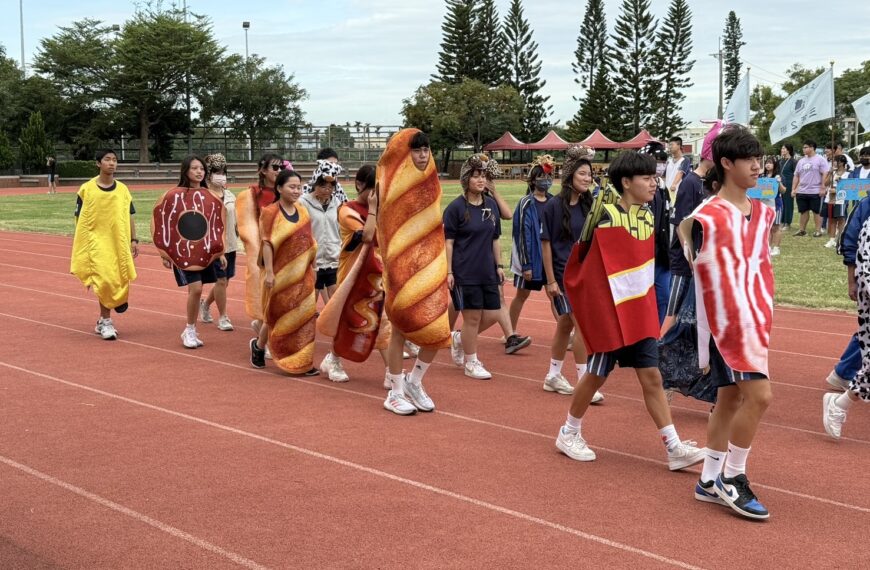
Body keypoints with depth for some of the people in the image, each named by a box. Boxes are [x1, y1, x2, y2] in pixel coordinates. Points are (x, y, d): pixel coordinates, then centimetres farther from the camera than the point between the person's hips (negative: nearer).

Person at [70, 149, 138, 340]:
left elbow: (128, 217, 11)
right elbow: (80, 220, 0)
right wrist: (79, 247, -2)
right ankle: (106, 321, 0)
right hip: (96, 241, -4)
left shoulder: (122, 189, 6)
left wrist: (134, 240, 4)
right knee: (105, 279, -14)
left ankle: (103, 320, 25)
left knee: (119, 281, 4)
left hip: (119, 244, 4)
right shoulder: (86, 189, -3)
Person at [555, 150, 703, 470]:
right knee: (597, 375, 6)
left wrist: (647, 304, 15)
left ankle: (675, 448, 5)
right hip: (609, 311, -6)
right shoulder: (607, 216, -16)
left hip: (640, 312, 6)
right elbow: (585, 261, -14)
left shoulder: (647, 217, 7)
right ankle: (569, 434, 27)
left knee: (651, 376, 5)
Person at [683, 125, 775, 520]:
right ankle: (732, 477, 2)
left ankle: (709, 481, 22)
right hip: (726, 322, -8)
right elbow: (700, 279, -10)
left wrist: (765, 318, 11)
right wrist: (703, 344, -9)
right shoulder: (708, 218, -13)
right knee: (758, 395, -13)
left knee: (731, 398, 12)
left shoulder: (761, 214, 9)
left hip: (754, 321, 8)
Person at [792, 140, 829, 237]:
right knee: (803, 211, 11)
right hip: (801, 192, 6)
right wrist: (793, 189, 10)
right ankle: (802, 230, 19)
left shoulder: (820, 160, -6)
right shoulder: (801, 161, 13)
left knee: (817, 211, 1)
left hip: (815, 192, -6)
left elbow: (825, 174, -10)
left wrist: (823, 188, -16)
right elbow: (796, 176, 16)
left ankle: (818, 230, 7)